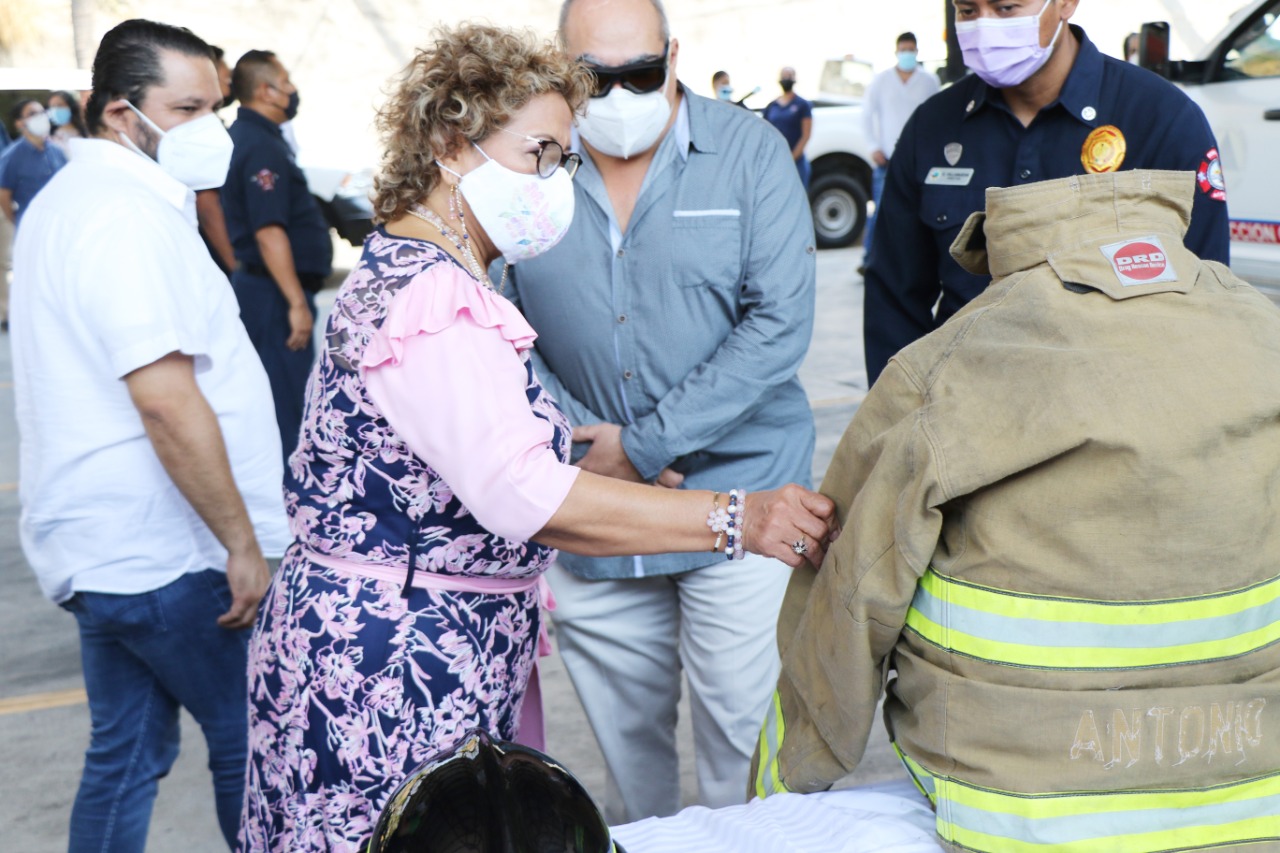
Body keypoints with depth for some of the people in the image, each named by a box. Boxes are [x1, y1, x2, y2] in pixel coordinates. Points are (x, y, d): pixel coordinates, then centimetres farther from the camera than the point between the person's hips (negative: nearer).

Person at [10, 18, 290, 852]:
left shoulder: (70, 200, 16)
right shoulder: (128, 213, -18)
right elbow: (166, 399, -25)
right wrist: (244, 542, -20)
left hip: (107, 551, 10)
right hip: (169, 556, -10)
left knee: (126, 753, 17)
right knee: (256, 748, 4)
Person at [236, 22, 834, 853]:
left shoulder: (414, 273, 13)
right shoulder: (428, 296, -22)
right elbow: (519, 494, -31)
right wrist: (735, 518, -31)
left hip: (448, 643, 10)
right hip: (392, 653, -10)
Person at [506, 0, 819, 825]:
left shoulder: (749, 152, -5)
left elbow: (779, 325, -13)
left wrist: (644, 445, -15)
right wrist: (579, 448, -9)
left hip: (737, 491, -2)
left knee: (743, 727, 3)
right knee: (624, 727, 16)